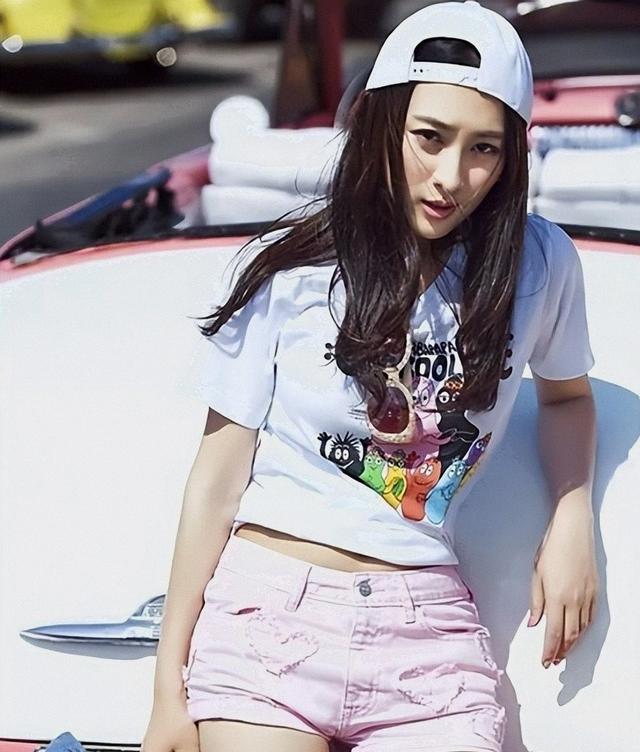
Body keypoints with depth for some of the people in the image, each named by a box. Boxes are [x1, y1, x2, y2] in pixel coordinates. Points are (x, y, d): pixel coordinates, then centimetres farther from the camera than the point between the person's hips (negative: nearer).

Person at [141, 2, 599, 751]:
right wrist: (169, 688, -1)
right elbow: (219, 477, -1)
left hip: (428, 633, 2)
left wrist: (572, 518, 2)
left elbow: (567, 394, 21)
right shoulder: (290, 269, -4)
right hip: (267, 613, -2)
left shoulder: (539, 264, 0)